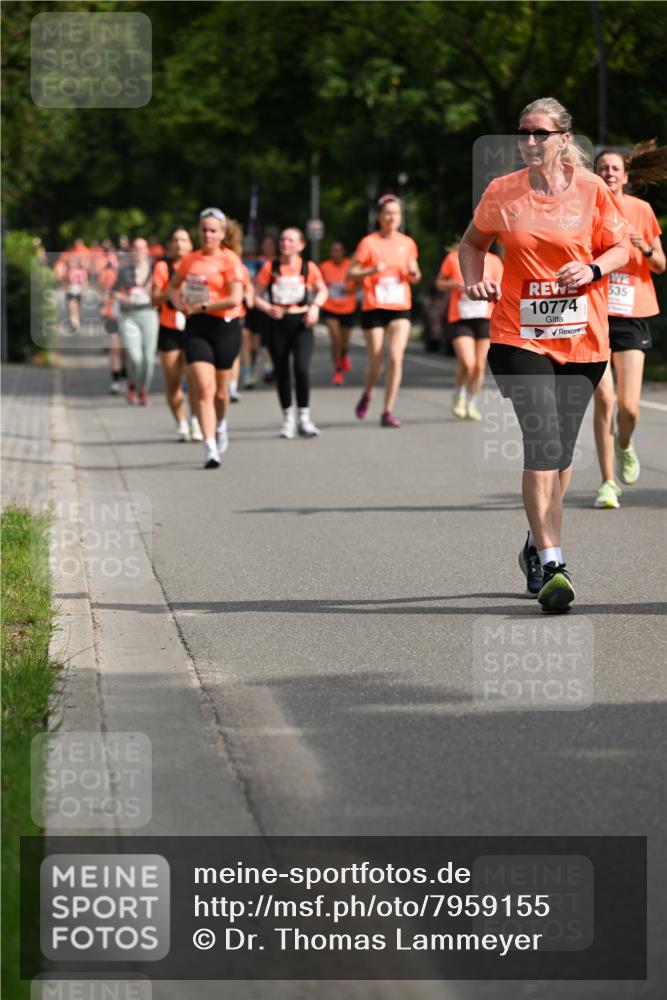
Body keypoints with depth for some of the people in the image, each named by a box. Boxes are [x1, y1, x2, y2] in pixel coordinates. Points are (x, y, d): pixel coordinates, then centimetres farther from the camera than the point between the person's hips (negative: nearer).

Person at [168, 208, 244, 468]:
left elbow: (235, 299, -15)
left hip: (225, 326, -2)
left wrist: (202, 307, -13)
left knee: (220, 390, 9)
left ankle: (220, 424, 42)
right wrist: (179, 303, 4)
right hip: (196, 328, 2)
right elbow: (173, 286, 25)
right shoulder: (190, 260, 9)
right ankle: (210, 448, -15)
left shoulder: (229, 259, -6)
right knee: (203, 387, -12)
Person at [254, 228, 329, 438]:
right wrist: (268, 308, -16)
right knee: (281, 371, 6)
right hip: (277, 324, 1)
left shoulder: (308, 267, 1)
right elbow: (256, 296, 4)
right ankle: (287, 417, 22)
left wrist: (315, 306, -2)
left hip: (301, 323, -1)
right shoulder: (270, 268, 1)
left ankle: (304, 418, -5)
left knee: (302, 369, -16)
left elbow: (323, 290, 16)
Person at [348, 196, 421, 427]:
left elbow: (413, 277, 19)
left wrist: (414, 274, -4)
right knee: (375, 363, 1)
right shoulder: (369, 243, -3)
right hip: (374, 308, -2)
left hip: (400, 308, 2)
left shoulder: (407, 243, 8)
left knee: (396, 356, -15)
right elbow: (351, 273, -5)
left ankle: (388, 412, -8)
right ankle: (367, 395, 34)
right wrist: (373, 270, -21)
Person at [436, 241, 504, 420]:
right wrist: (454, 285, -9)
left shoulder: (493, 261, 2)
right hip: (459, 319, -2)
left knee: (479, 366, 2)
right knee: (467, 363, -17)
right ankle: (459, 396, 11)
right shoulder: (453, 259, 0)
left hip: (485, 318, 2)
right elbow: (439, 283, 11)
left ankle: (471, 404, 23)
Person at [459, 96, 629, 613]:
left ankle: (537, 545, 33)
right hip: (519, 334, -1)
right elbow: (473, 242, 18)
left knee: (561, 449, 10)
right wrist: (474, 280, -1)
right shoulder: (502, 193, 1)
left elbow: (621, 249, 8)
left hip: (582, 338, 2)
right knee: (542, 441, -16)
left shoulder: (592, 190, 0)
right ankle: (551, 563, -16)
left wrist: (592, 269, -12)